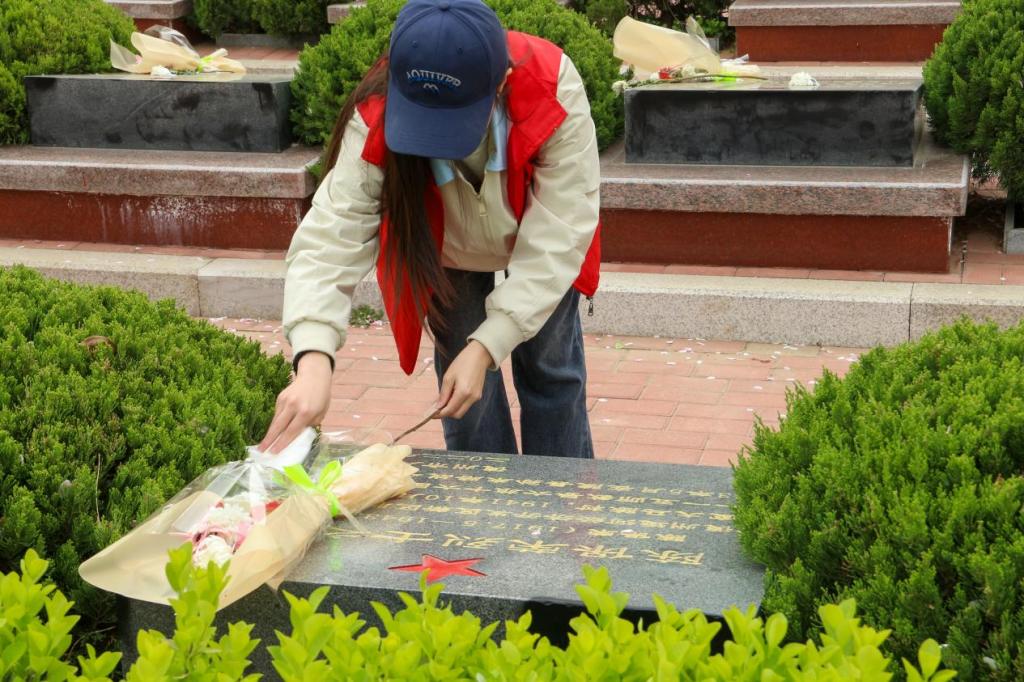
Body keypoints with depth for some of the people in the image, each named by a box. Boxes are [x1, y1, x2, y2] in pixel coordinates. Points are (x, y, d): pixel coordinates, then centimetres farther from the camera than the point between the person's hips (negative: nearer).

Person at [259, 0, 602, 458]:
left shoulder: (554, 90, -41)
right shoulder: (376, 118, -39)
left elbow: (557, 237, -38)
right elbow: (331, 236, -44)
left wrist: (485, 347, -43)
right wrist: (314, 360, -60)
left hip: (536, 237, 0)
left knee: (550, 368, 9)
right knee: (461, 380, -1)